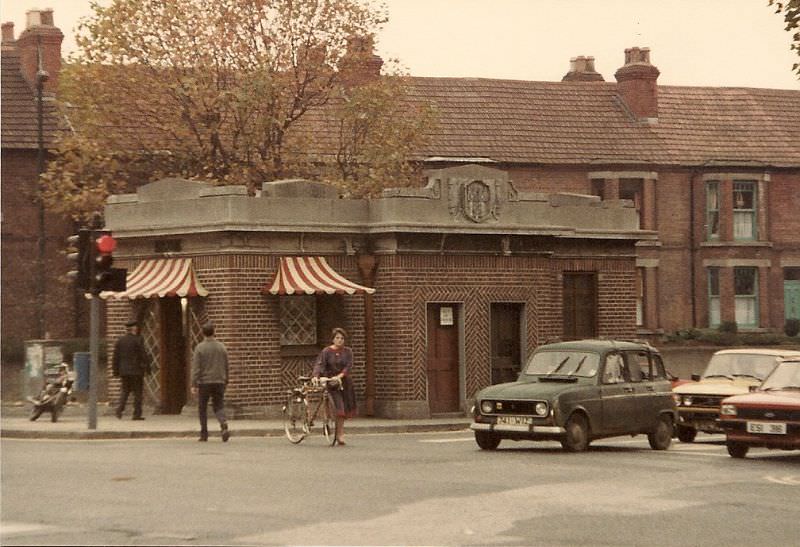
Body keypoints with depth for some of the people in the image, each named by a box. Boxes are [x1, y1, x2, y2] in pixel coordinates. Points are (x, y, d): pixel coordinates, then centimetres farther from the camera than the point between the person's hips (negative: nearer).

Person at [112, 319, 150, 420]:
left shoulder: (120, 340, 6)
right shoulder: (138, 340, -10)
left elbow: (116, 356, 7)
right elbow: (143, 355, -10)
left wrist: (115, 371, 12)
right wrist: (147, 368, -2)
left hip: (124, 370, 5)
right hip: (136, 370, -5)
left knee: (125, 390, 15)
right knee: (137, 392, 3)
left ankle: (119, 408, -6)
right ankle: (137, 414, 2)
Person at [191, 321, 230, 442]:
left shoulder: (200, 348, -7)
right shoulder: (222, 347, 5)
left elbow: (196, 368, -11)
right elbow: (226, 367, 11)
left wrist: (194, 385, -11)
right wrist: (225, 381, 21)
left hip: (204, 382, -3)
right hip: (219, 382, 3)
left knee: (202, 408, 11)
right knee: (218, 407, 8)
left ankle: (204, 434, 12)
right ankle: (224, 425, -21)